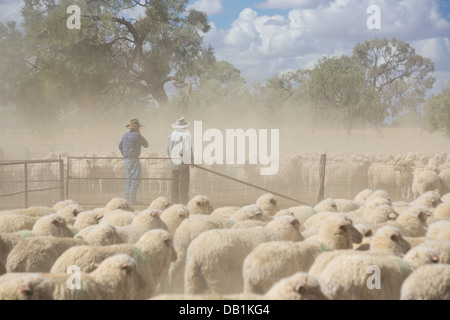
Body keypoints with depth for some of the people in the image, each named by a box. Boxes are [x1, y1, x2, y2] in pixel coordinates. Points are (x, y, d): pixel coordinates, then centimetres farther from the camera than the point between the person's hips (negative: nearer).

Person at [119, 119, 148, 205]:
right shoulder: (137, 135, -14)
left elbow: (120, 146, 17)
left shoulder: (126, 135, 11)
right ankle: (132, 200, -12)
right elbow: (146, 145, -3)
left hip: (126, 159, 9)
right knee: (136, 180, -7)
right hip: (134, 160, -9)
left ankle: (127, 198, 12)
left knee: (129, 179, 13)